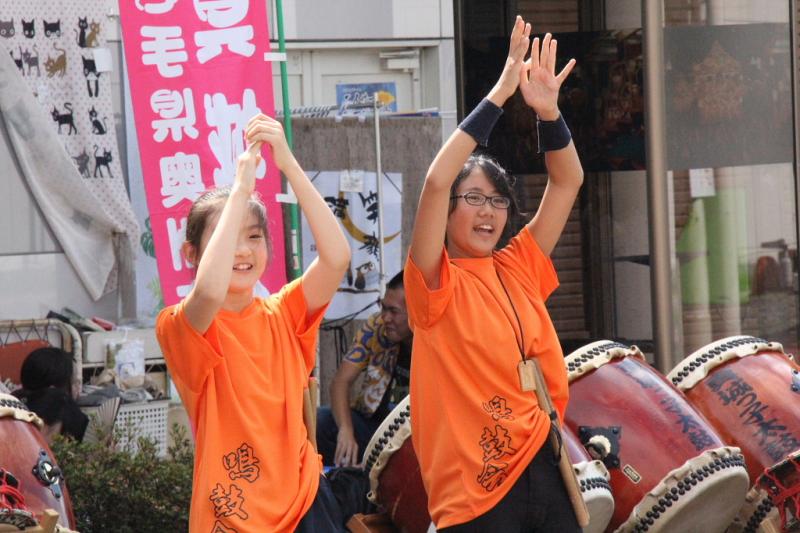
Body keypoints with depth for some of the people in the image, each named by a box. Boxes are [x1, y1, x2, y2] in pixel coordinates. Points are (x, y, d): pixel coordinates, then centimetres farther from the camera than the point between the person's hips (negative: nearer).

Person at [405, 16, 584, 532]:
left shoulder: (518, 269, 11)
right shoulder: (436, 283, -3)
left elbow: (568, 180, 13)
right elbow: (436, 181, -18)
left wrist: (549, 111, -4)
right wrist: (498, 96, -18)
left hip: (542, 469, 5)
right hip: (476, 491, -5)